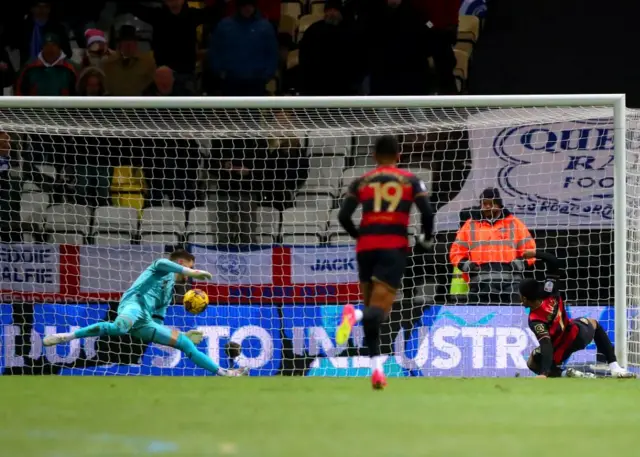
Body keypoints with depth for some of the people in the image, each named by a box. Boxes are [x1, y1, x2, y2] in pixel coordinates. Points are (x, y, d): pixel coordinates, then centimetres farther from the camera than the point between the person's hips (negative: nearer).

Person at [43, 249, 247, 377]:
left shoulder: (169, 291, 35)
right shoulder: (165, 271, 15)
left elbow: (158, 323, 31)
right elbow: (160, 263, -13)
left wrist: (182, 335, 26)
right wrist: (191, 272, -14)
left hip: (146, 322, 8)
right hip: (134, 303, -8)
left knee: (185, 343, 8)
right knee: (118, 327, -41)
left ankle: (223, 373, 12)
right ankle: (68, 336, -39)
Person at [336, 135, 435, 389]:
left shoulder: (362, 182, 11)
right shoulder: (410, 181, 9)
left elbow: (343, 217, 2)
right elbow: (427, 212, -3)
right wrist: (427, 238, 16)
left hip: (366, 247, 2)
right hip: (394, 247, -2)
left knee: (372, 307, 12)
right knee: (379, 310, -8)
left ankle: (376, 367, 1)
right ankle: (356, 315, -44)